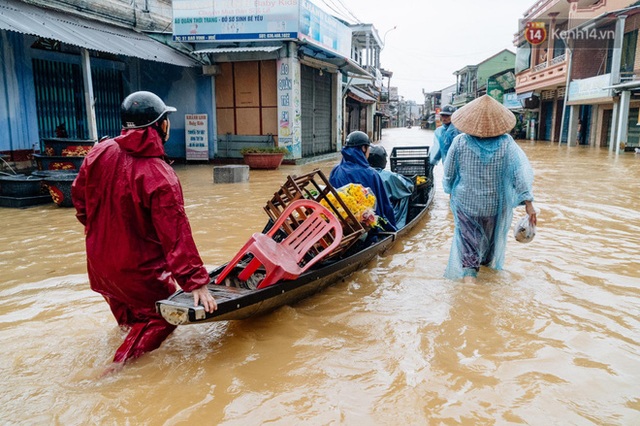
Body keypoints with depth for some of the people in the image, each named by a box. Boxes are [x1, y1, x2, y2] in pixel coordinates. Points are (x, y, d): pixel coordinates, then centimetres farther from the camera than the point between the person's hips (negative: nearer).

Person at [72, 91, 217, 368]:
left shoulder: (100, 152, -7)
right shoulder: (160, 176, -26)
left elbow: (78, 195, 7)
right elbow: (176, 235, -28)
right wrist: (195, 281, -24)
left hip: (99, 262, 7)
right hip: (140, 270, -7)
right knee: (161, 318, 11)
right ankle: (121, 365, 4)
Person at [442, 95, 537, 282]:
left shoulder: (460, 142, -13)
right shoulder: (506, 143, -13)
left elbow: (449, 173, -4)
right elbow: (520, 171, -19)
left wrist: (450, 189, 15)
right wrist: (528, 202, -19)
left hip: (466, 202, -1)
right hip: (494, 203, 2)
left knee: (469, 236, 9)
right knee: (491, 233, 25)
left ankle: (469, 270, -3)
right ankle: (487, 260, 47)